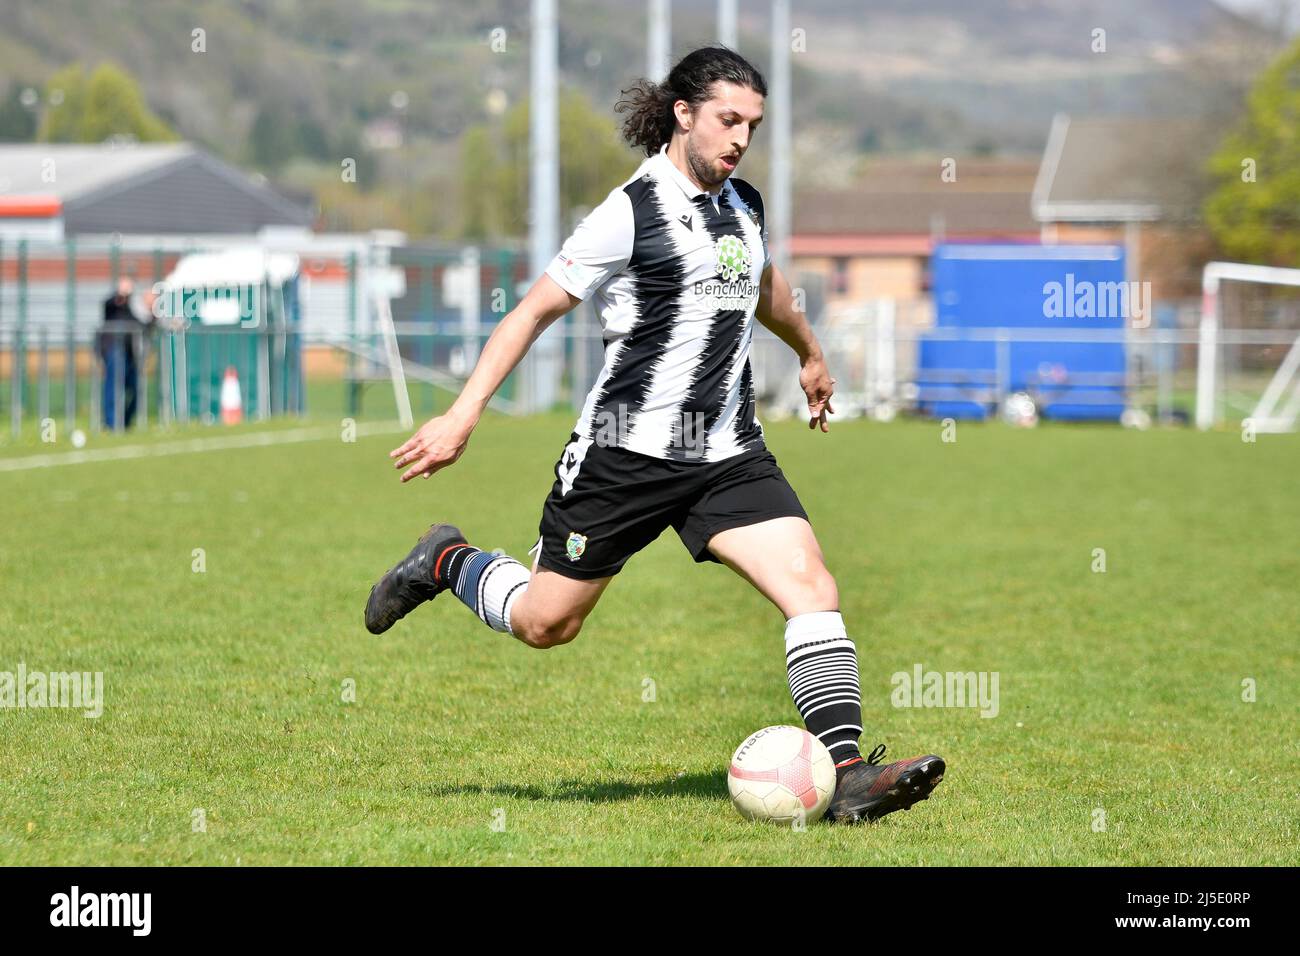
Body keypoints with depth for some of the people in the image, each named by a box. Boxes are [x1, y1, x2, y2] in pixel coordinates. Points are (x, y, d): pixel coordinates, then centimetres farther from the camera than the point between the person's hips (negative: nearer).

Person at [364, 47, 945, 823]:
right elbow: (535, 310, -9)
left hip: (729, 454, 5)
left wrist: (810, 354, 50)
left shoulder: (745, 206, 10)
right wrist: (461, 418, -13)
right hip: (628, 448, -5)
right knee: (545, 623, 5)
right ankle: (449, 562, 36)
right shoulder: (633, 211, -11)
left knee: (812, 586, -15)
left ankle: (847, 773, -19)